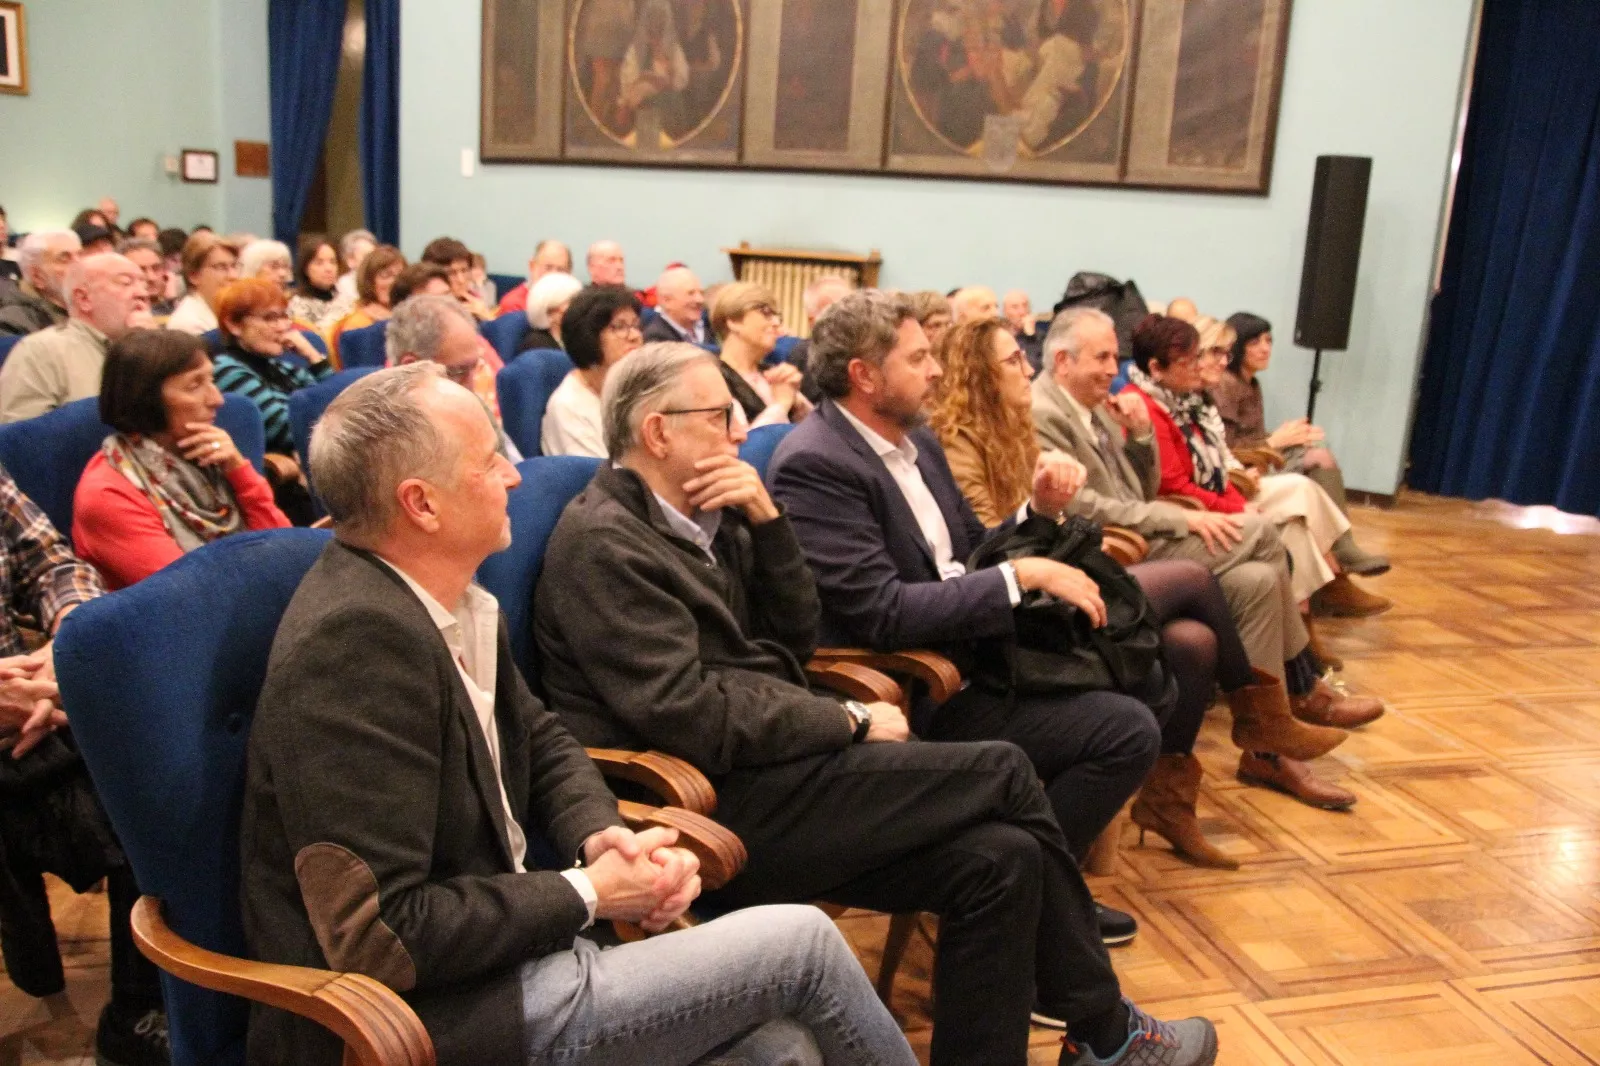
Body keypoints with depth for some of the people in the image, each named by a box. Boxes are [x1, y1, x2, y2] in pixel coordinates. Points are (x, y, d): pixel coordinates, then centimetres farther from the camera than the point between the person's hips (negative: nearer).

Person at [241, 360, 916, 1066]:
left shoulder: (455, 602, 2)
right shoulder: (356, 638, -25)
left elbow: (541, 741, 17)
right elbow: (378, 938, -25)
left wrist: (604, 834, -3)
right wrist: (589, 895, -15)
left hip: (496, 947, 8)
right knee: (802, 942, -5)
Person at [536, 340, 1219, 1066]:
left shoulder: (700, 514, 13)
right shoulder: (602, 542, -13)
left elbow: (793, 640, 13)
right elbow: (693, 716, -20)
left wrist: (765, 519, -1)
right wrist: (852, 723, -10)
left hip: (763, 775, 8)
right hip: (716, 808, -8)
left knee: (1001, 858, -9)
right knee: (1002, 774, -9)